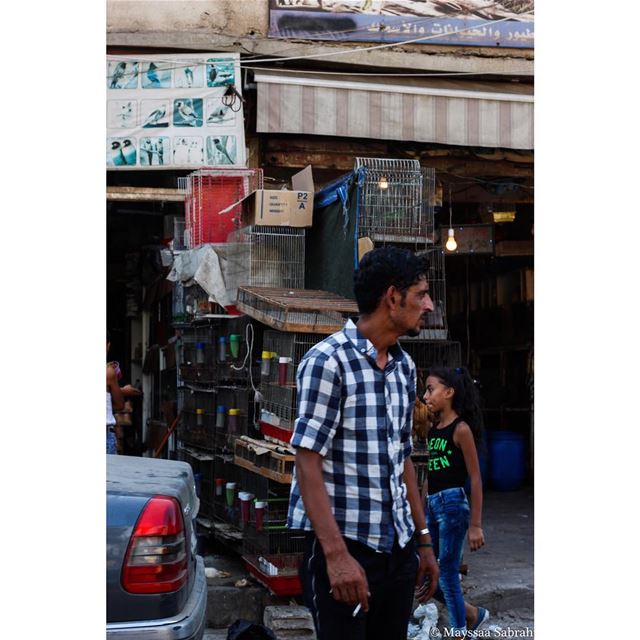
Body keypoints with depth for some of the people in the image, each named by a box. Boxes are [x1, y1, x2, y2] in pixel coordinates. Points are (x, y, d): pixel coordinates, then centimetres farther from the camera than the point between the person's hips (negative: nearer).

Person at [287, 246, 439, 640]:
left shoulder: (405, 367, 12)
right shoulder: (328, 361, -11)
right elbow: (308, 463, -15)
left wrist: (424, 540, 16)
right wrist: (336, 555, -21)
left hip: (399, 549, 7)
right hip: (345, 547, -7)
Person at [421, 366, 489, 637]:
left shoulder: (461, 429, -10)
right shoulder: (432, 431, 12)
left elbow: (475, 479, -11)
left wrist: (476, 525, -14)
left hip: (452, 504, -8)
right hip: (432, 505, 8)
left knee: (447, 575, -2)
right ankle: (472, 614, 28)